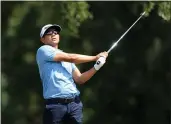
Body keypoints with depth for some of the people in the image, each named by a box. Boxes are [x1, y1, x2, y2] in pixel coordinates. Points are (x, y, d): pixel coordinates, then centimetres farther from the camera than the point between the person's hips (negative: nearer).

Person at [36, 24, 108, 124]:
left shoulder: (67, 58, 24)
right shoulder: (43, 50, 3)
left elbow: (79, 79, 13)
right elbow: (71, 58, -4)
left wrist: (96, 67, -1)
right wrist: (95, 57, 3)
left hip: (75, 103, 6)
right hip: (55, 104, -6)